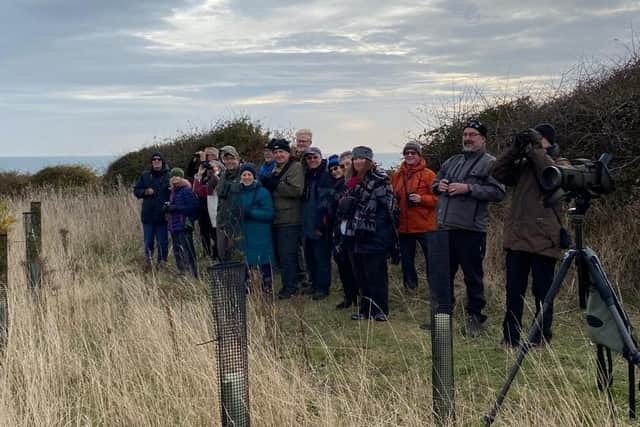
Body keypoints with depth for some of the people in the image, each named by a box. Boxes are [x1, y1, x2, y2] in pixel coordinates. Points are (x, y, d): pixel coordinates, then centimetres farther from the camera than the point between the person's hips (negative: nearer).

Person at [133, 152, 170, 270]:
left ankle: (162, 263, 15)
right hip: (148, 215, 2)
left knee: (162, 242, 4)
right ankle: (148, 260, 24)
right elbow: (136, 190, 12)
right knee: (148, 242, 8)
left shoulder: (169, 176, -3)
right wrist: (145, 191, -8)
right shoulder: (145, 175, 8)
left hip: (162, 216, -2)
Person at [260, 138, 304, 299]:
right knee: (279, 255, 12)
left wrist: (275, 184, -17)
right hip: (277, 219, 9)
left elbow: (297, 190, -20)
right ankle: (289, 284, 22)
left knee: (287, 255, -6)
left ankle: (289, 287, 2)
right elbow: (268, 186, 26)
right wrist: (266, 184, 3)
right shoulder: (275, 169, 20)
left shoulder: (295, 167, -7)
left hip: (289, 220, -9)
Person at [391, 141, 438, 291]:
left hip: (425, 227, -4)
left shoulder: (428, 174, -3)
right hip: (404, 226, 4)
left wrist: (421, 199, -19)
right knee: (406, 260, 13)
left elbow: (438, 198, -6)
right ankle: (410, 289, 27)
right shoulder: (397, 175, 9)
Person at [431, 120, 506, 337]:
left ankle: (474, 317, 13)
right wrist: (439, 185, 4)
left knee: (473, 276, 2)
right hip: (445, 227, 6)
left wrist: (468, 188, -18)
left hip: (470, 230, -6)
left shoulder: (490, 163, -1)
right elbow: (434, 185, 28)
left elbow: (498, 192, -13)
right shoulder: (451, 161, 20)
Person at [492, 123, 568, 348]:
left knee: (542, 290, 5)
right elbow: (499, 173, 5)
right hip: (516, 236, 4)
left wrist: (536, 150, -11)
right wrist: (515, 149, -1)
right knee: (514, 290, 6)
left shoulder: (561, 164, 5)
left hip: (543, 239, -4)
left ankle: (542, 338, 16)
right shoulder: (523, 164, 16)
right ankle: (510, 338, 12)